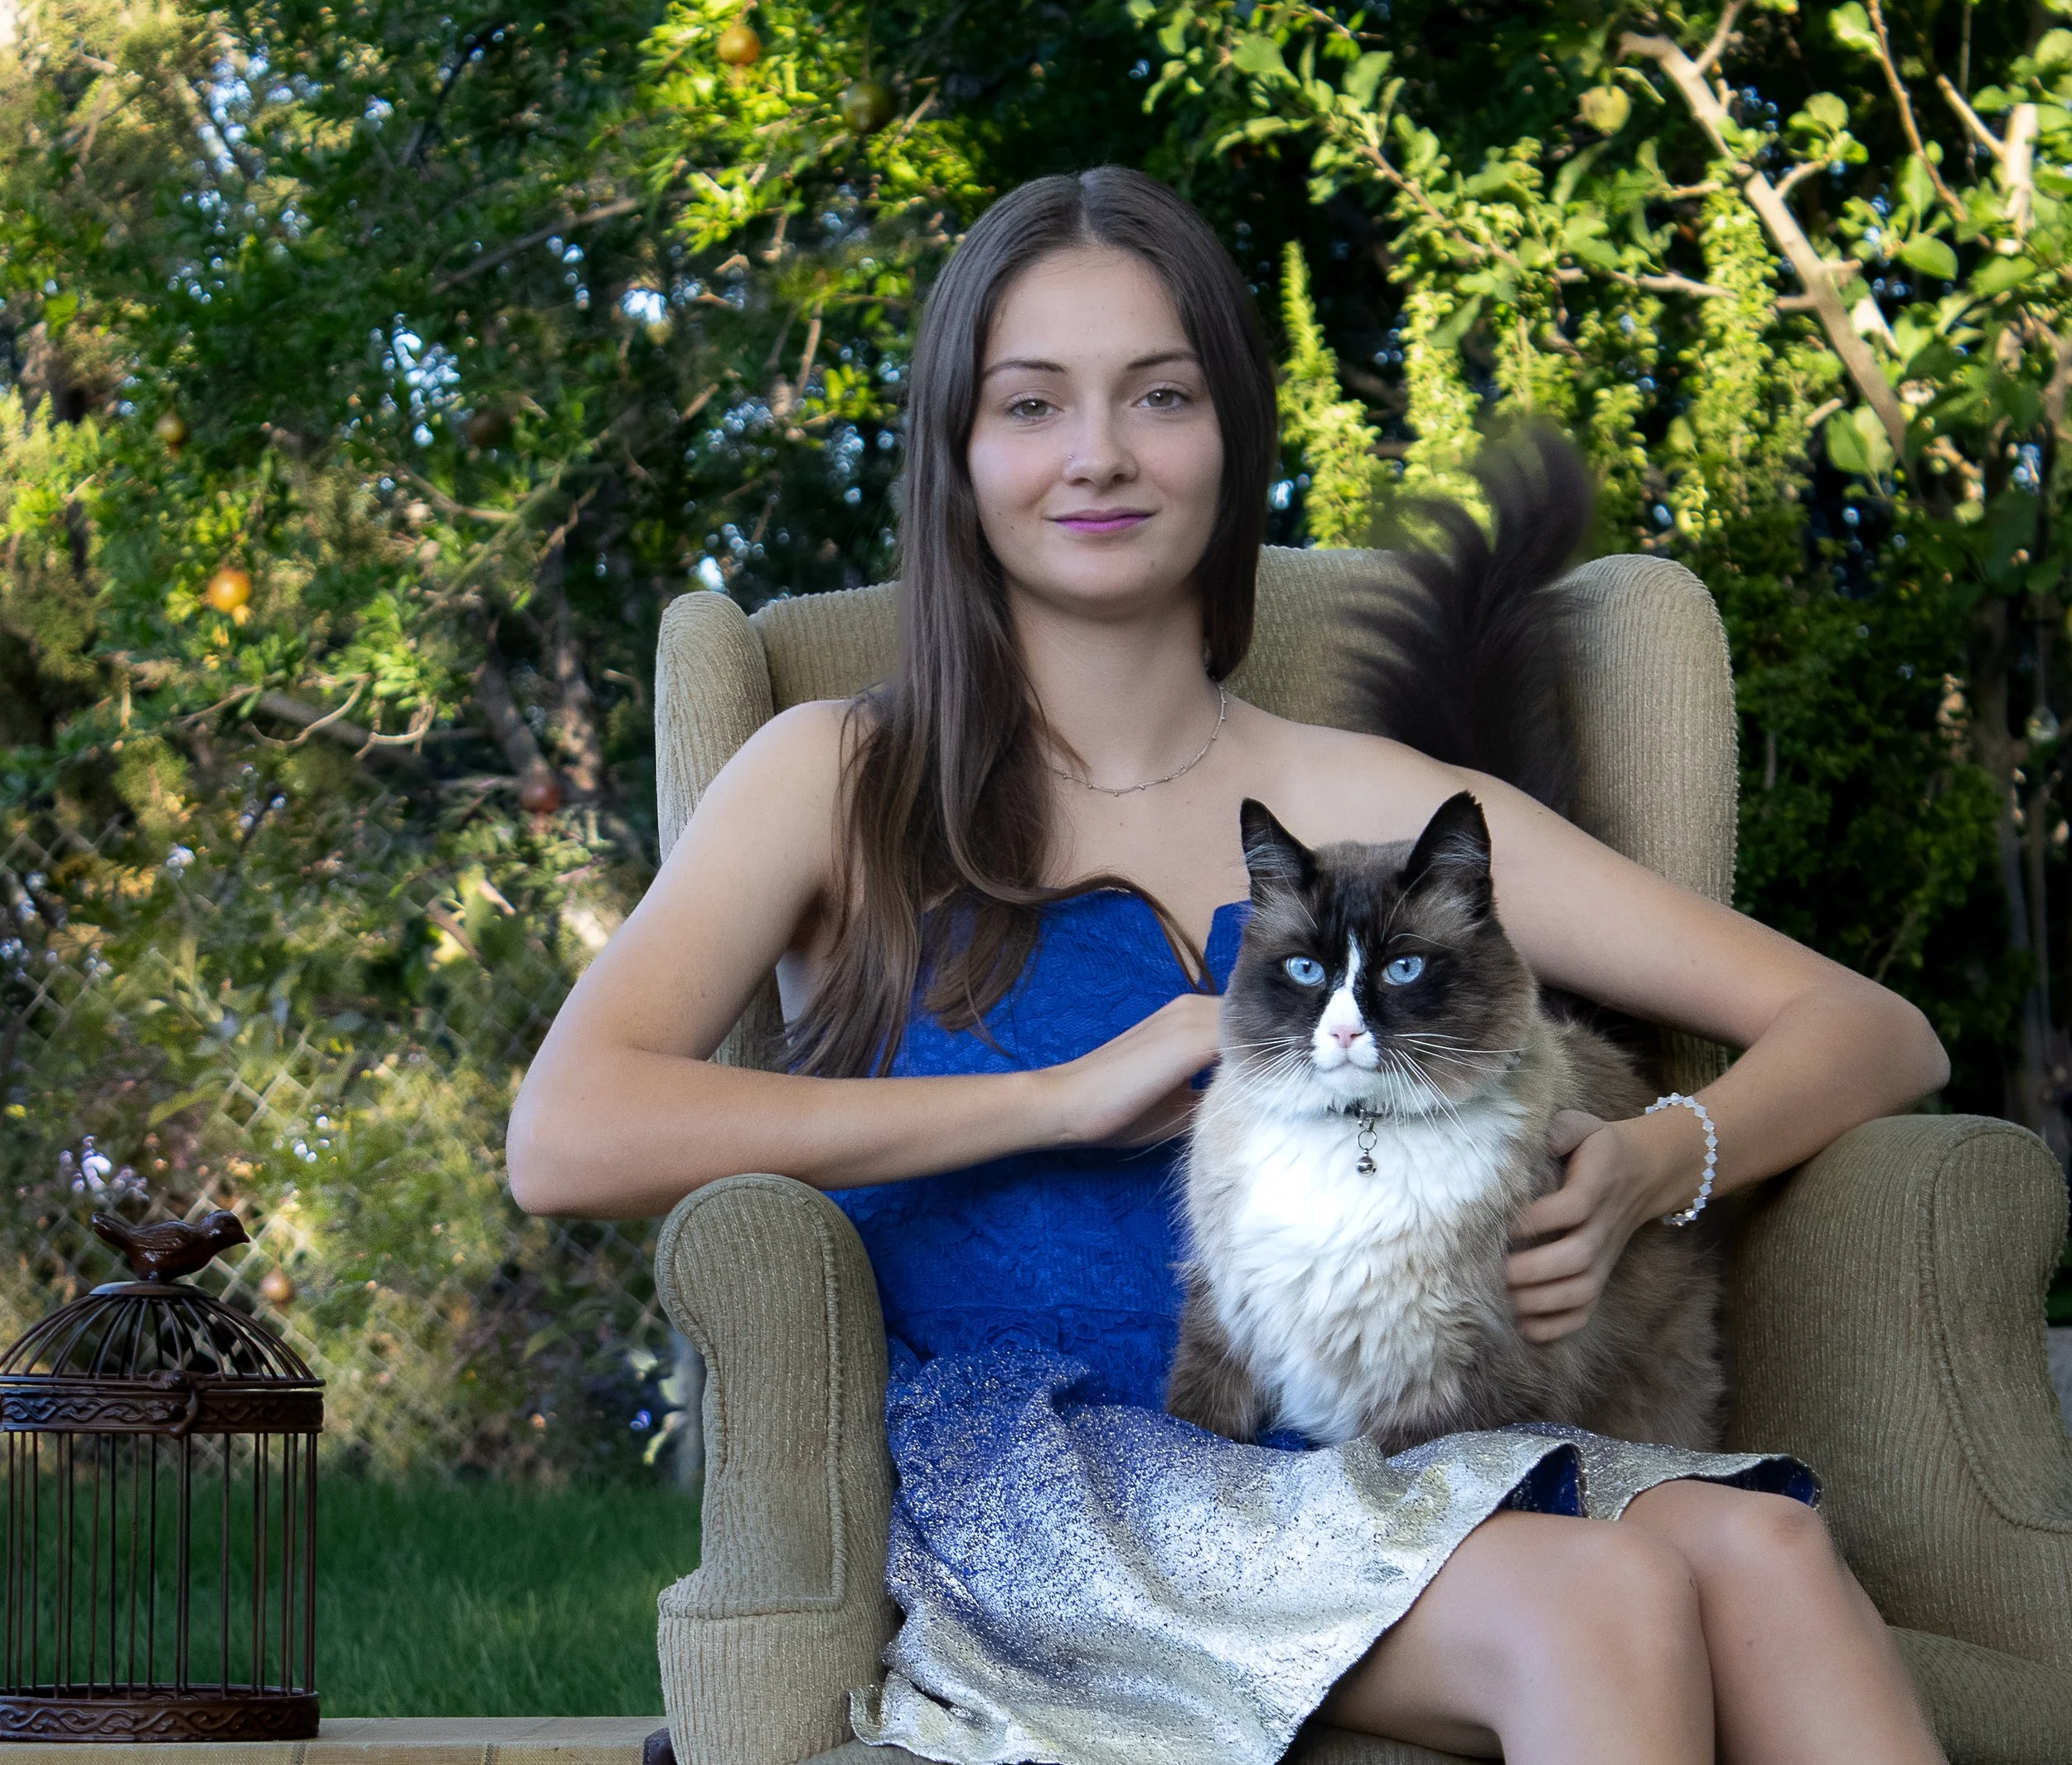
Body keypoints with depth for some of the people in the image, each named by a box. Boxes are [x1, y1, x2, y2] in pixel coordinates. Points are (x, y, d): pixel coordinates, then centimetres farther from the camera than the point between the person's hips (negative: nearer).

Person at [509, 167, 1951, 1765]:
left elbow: (1867, 1031, 15)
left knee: (1749, 1544, -29)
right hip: (1012, 1496, -3)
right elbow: (566, 1140, -8)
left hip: (1350, 1479, 3)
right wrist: (1074, 1094, -9)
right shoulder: (844, 784, 10)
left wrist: (1649, 1169, -9)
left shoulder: (1367, 809, 16)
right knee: (1592, 1601, -31)